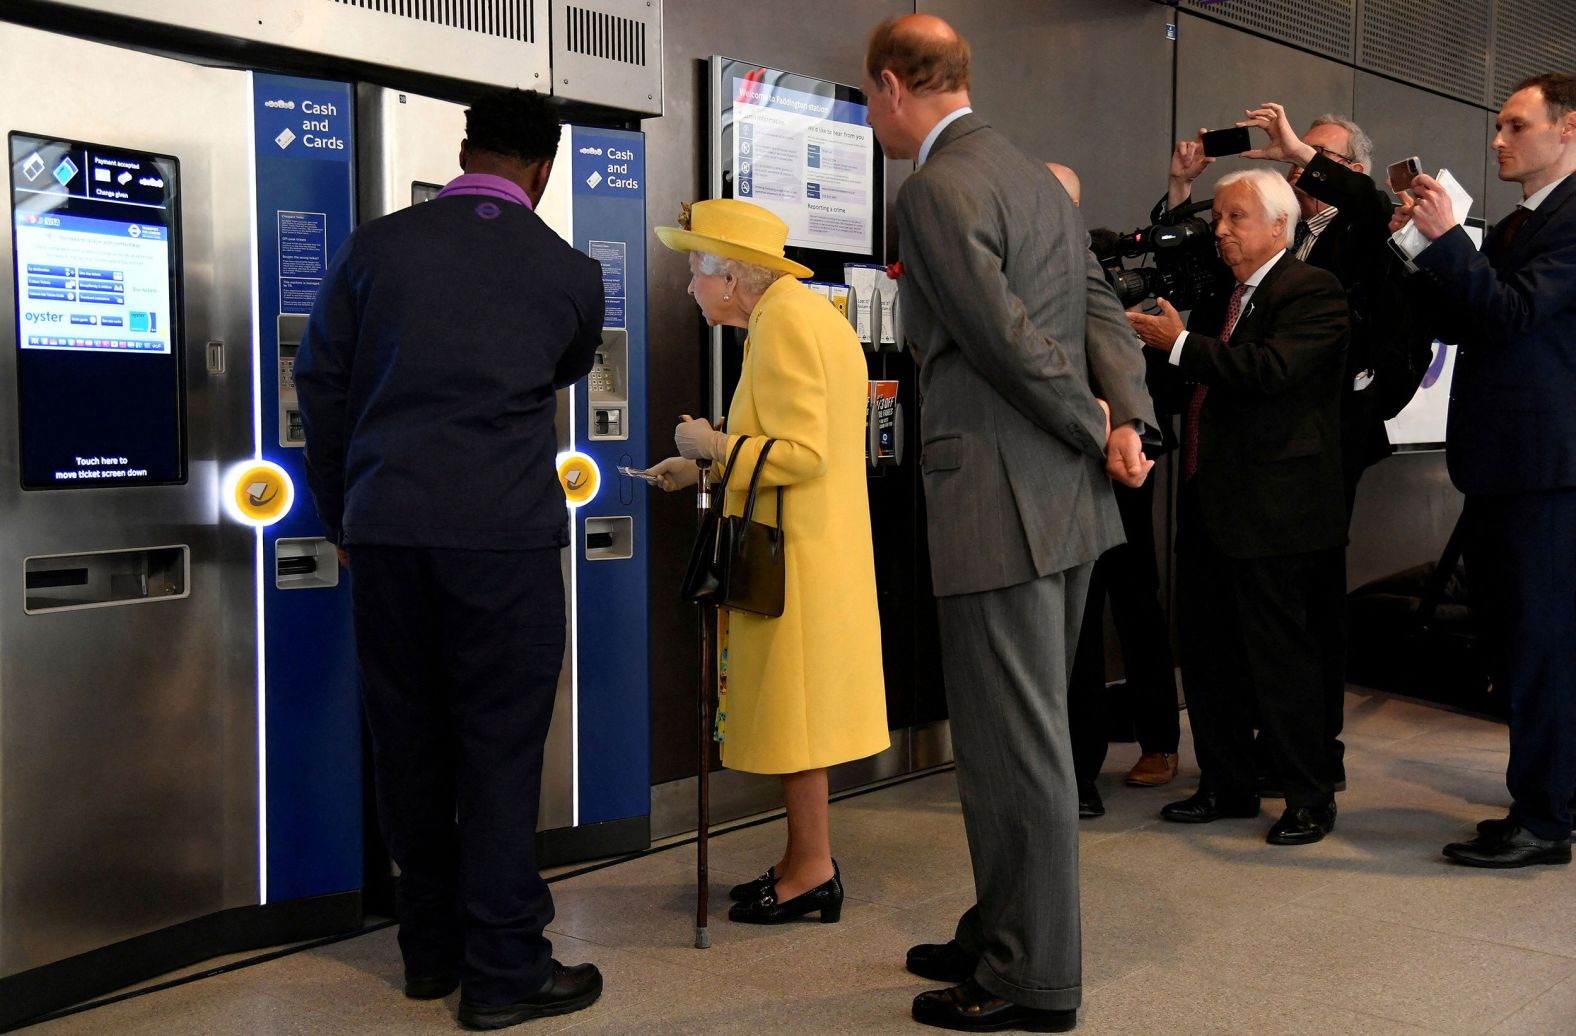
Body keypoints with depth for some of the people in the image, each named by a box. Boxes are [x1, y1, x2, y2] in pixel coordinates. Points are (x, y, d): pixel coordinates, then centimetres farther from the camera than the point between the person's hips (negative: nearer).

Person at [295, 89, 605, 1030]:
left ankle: (433, 947, 24)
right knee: (500, 741, 2)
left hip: (386, 527, 3)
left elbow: (323, 381, 9)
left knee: (410, 737, 11)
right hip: (506, 530, -3)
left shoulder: (379, 246, 7)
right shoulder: (569, 272, 4)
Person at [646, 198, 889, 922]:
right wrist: (705, 464, 17)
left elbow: (804, 454, -23)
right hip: (811, 545, 10)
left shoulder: (784, 323, -16)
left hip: (794, 555, -10)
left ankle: (812, 872, 9)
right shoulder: (807, 314, 16)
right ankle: (808, 857, 24)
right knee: (797, 705, 15)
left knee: (792, 706, -1)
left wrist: (715, 445, -12)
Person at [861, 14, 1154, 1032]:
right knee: (1021, 730, 18)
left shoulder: (935, 191, -13)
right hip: (1068, 499, 10)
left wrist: (1099, 433, -6)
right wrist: (1129, 418, -3)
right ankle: (1004, 936, 32)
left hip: (1001, 502, -10)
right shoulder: (1039, 177, 17)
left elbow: (1010, 339, -18)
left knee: (1015, 742, 0)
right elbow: (1101, 307, 10)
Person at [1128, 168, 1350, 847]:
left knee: (1282, 657, -1)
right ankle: (1227, 786, 26)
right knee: (1207, 655, 13)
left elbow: (1272, 367, -24)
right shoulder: (1220, 296, 16)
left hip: (1271, 506, -9)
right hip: (1208, 503, 9)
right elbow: (1198, 382, 15)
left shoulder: (1312, 291, -9)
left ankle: (1311, 799, 12)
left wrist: (1179, 343, -18)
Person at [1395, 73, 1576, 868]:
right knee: (1505, 632, 16)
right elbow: (1459, 323, 18)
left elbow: (1510, 315, -20)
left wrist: (1448, 237, -20)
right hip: (1501, 462, 10)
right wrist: (1427, 249, 7)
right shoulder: (1512, 228, 18)